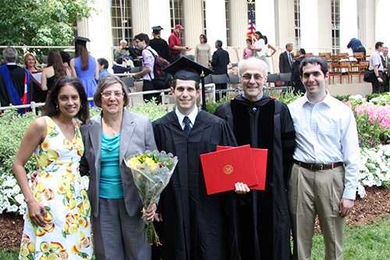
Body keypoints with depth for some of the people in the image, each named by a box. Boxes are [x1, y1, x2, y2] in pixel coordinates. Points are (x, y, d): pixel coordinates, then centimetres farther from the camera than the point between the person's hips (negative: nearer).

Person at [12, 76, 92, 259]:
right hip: (48, 200, -6)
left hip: (77, 200, 6)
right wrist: (30, 200, -15)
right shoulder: (42, 124, -9)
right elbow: (17, 164, -8)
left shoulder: (79, 126, 8)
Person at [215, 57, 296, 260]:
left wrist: (280, 183, -1)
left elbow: (288, 151, 4)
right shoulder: (224, 113, -1)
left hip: (273, 194, 1)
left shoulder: (279, 110, 1)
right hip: (237, 194, 0)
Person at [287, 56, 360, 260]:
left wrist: (349, 194, -3)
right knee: (300, 236, 12)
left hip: (331, 177, 0)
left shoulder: (343, 111, -1)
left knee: (333, 238, 12)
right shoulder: (292, 110, 2)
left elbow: (352, 157, 0)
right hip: (300, 176, 1)